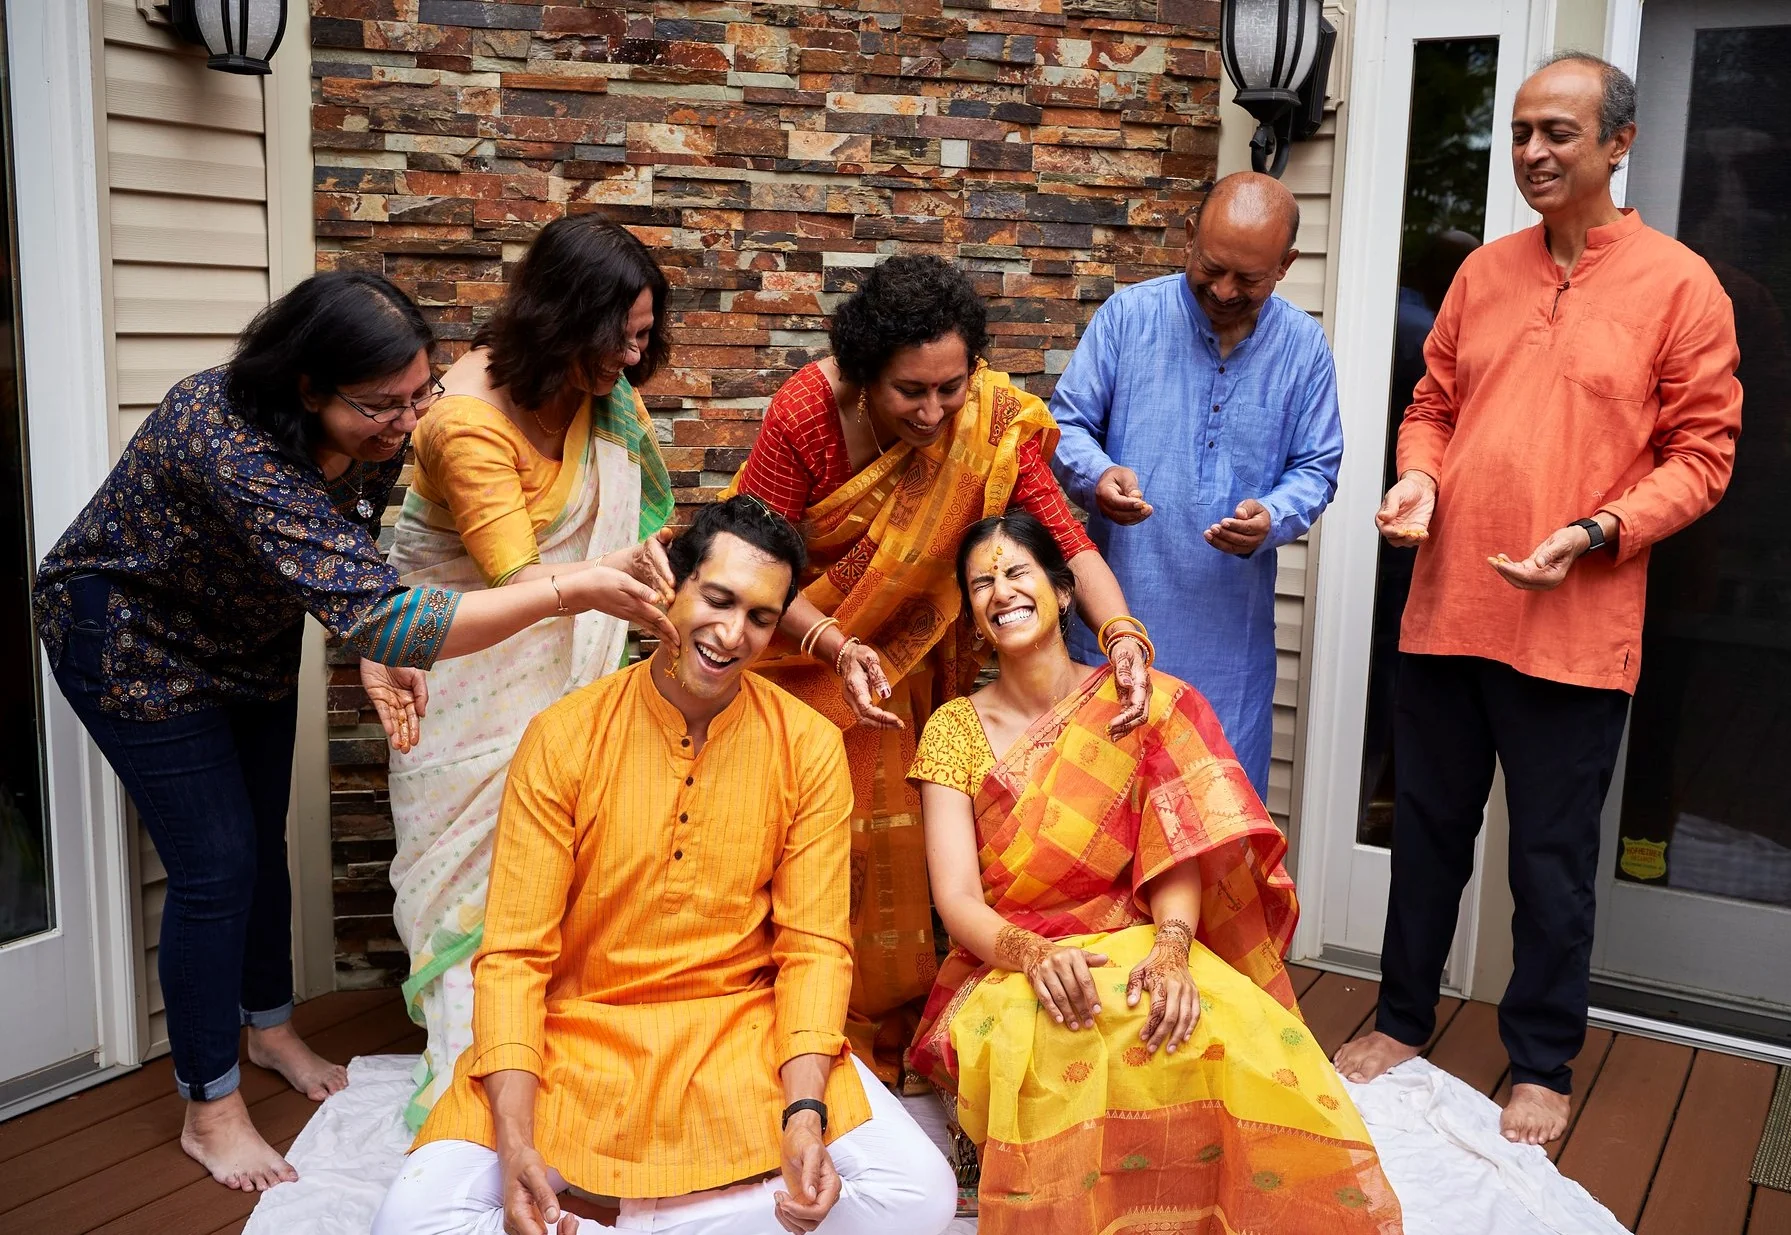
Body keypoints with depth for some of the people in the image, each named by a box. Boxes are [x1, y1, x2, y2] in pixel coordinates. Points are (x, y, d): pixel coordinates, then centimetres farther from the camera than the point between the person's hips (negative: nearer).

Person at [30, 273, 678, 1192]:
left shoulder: (377, 431, -19)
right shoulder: (231, 443, -42)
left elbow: (351, 576, -1)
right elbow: (377, 620, -48)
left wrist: (383, 648, -19)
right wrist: (568, 591, -48)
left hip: (247, 632, 7)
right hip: (132, 638, -7)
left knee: (263, 839, 16)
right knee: (216, 863, -5)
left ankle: (271, 1028, 39)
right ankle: (210, 1110, 14)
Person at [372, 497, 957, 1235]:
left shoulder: (808, 747, -5)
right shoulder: (563, 737, -8)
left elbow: (814, 947, -4)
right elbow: (513, 954, -9)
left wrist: (805, 1111, -21)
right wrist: (513, 1142, -22)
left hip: (744, 1032, 2)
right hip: (577, 1034, -1)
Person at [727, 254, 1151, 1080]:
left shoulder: (990, 420, -20)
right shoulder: (805, 414, -27)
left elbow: (1063, 535, -22)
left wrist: (1121, 632, -38)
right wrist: (838, 648, -36)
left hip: (911, 658, 2)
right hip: (802, 646, -2)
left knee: (902, 843, 8)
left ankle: (895, 1039, 26)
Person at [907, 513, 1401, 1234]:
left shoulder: (1141, 703, 3)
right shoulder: (955, 730, 3)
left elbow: (1181, 849, -9)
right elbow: (957, 900, -7)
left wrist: (1171, 950, -30)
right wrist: (1035, 954, -28)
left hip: (1133, 951, 1)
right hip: (1003, 971, 0)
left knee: (1243, 1037, -33)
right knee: (1062, 1048, -37)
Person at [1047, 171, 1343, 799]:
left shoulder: (1304, 347, 5)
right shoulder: (1127, 314, -2)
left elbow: (1316, 468, 8)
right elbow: (1066, 423, 1)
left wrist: (1271, 518, -14)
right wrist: (1098, 474, -20)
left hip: (1231, 627, 2)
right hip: (1120, 601, -1)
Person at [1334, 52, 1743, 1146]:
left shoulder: (1678, 284, -4)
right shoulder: (1484, 273, 10)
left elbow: (1702, 452, -4)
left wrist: (1598, 533, -18)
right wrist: (1418, 479, -4)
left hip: (1576, 631, -4)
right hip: (1447, 609, 4)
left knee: (1553, 859, 8)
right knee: (1429, 830, 16)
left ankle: (1543, 1066, 26)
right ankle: (1403, 1022, 33)